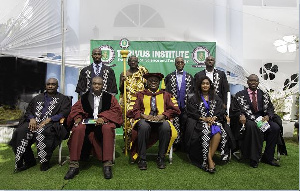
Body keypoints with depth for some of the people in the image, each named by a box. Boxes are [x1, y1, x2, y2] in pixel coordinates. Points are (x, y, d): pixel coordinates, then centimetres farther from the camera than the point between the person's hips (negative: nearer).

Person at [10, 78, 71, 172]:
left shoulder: (63, 99, 10)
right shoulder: (38, 98, 24)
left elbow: (64, 113, -4)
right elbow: (28, 111, 20)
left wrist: (48, 119, -15)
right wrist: (32, 118, -4)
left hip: (51, 123, -4)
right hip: (34, 122, 5)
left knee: (42, 132, -37)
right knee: (20, 132, -24)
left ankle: (45, 162, -21)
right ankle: (28, 161, -10)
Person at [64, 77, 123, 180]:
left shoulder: (109, 97, 15)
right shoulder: (84, 97, 19)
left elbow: (116, 110, 2)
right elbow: (75, 109, 13)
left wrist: (103, 118, -15)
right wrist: (78, 117, -11)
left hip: (103, 122, -1)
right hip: (87, 122, 2)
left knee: (107, 129, -36)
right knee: (78, 129, -32)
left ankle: (107, 165, -34)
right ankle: (74, 165, -28)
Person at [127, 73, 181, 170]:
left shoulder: (165, 95, 22)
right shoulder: (140, 95, 20)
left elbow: (176, 109, 8)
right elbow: (131, 111, 8)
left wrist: (162, 115, -10)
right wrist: (143, 115, -12)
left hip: (161, 121, 1)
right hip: (145, 121, 0)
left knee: (166, 126, -35)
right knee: (143, 126, -37)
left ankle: (161, 158, -19)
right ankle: (142, 159, -25)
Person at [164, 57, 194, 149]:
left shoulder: (189, 77, 9)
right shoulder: (169, 77, 6)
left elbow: (192, 91, 8)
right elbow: (165, 91, 4)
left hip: (185, 106, 1)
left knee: (185, 125, 4)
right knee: (175, 125, -1)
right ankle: (175, 144, 11)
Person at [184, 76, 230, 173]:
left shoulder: (216, 98, 21)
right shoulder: (194, 98, 13)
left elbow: (221, 111, 11)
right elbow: (191, 113, 2)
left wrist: (213, 118, -10)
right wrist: (203, 118, -11)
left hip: (214, 120, 2)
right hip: (200, 122, -2)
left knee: (218, 132, -32)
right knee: (205, 133, -34)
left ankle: (209, 158, -28)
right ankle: (210, 161, -33)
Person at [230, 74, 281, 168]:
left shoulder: (264, 95, 18)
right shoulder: (239, 95, 8)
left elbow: (270, 109, 14)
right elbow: (233, 110, 5)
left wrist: (268, 116, -9)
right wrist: (240, 115, -15)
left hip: (261, 119, 4)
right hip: (247, 120, -4)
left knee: (275, 128, -24)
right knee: (252, 126, -38)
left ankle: (268, 157, -10)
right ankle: (254, 159, -27)